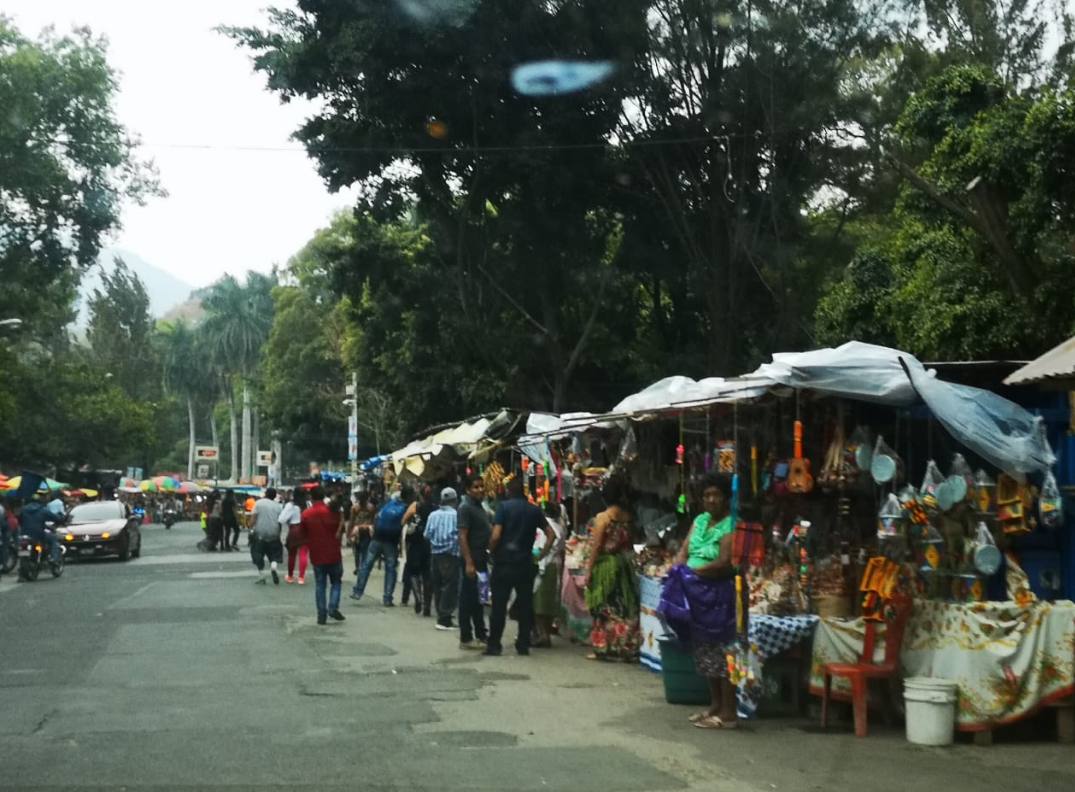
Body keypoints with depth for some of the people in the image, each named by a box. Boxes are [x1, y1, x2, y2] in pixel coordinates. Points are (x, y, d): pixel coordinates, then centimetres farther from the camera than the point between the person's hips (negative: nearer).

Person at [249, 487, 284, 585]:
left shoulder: (259, 503, -1)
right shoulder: (278, 506, 6)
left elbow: (253, 517, -7)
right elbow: (280, 521, 8)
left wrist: (251, 529, -2)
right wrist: (279, 534, 18)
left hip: (259, 534, -2)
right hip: (273, 534, 2)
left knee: (258, 555, 9)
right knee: (275, 554, 11)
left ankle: (261, 576, 8)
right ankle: (274, 566, -19)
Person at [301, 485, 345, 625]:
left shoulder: (306, 514, -4)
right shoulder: (332, 511, -8)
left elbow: (303, 534, 4)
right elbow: (341, 530, 1)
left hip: (316, 555, 1)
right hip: (333, 554, -1)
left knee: (320, 585, 8)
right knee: (336, 582, 13)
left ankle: (322, 615, 4)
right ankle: (333, 607, -6)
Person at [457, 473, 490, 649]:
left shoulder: (480, 507, 15)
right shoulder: (466, 507, -13)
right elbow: (462, 537, -19)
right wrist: (468, 563, -24)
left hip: (481, 558, 9)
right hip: (472, 558, -9)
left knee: (479, 598, 15)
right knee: (468, 598, -3)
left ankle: (481, 635, 23)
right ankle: (466, 638, 1)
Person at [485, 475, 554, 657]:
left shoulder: (504, 507, -6)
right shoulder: (534, 510, 7)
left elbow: (495, 536, -14)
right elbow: (550, 534, 4)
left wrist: (492, 552, 2)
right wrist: (542, 554, 10)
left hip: (504, 561, -3)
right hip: (525, 562, 3)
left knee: (499, 605, 1)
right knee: (525, 605, 9)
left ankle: (494, 645, 2)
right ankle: (524, 644, 11)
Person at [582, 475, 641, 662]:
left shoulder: (603, 518, -12)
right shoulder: (628, 517, 2)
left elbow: (596, 547, -10)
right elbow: (629, 543, 5)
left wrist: (588, 570, -5)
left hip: (605, 565, -5)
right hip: (623, 564, 5)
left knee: (604, 608, 3)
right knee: (624, 606, 9)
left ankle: (603, 649, 7)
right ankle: (626, 648, 11)